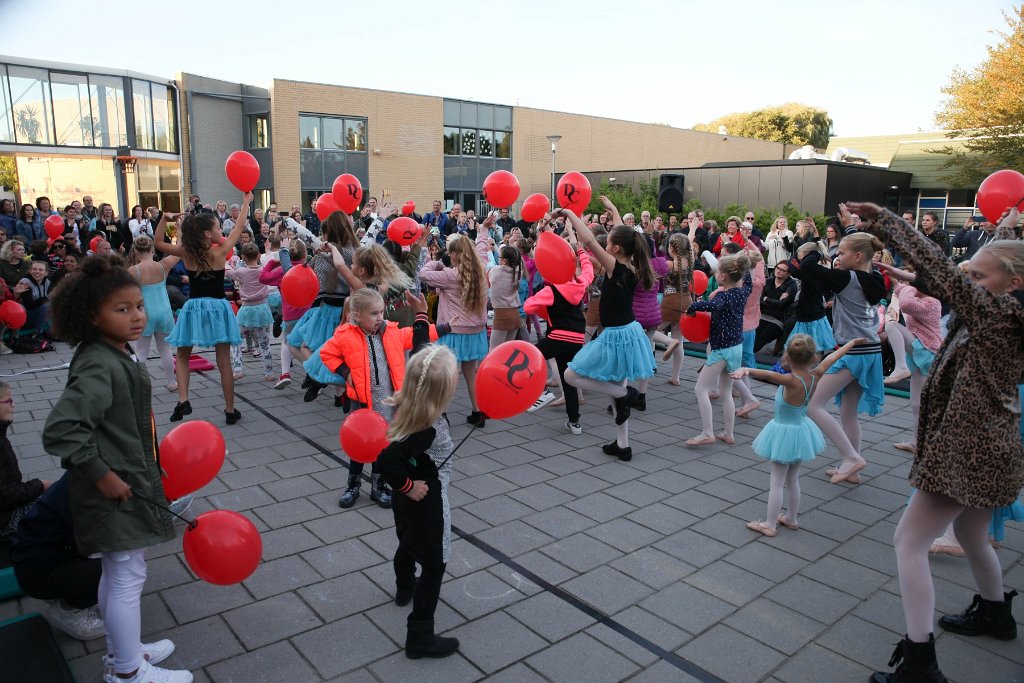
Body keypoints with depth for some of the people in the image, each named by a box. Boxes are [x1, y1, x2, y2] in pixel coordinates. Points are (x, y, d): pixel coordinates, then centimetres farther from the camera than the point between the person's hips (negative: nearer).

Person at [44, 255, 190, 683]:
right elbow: (60, 431, -33)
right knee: (128, 578, 5)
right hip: (116, 491, -9)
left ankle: (120, 648, 40)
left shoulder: (115, 355, 4)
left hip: (129, 480, 9)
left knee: (116, 573, 22)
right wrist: (102, 475, -25)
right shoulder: (98, 367, -26)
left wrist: (147, 464, 16)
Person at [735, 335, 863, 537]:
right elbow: (831, 358, 5)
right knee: (793, 479, 22)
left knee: (776, 482, 4)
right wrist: (852, 342, 21)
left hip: (785, 434, -7)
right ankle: (791, 518, 35)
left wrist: (746, 370, -68)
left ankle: (770, 525, 13)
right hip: (800, 429, 7)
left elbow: (770, 375, -50)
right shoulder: (815, 376, -11)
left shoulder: (793, 382, -30)